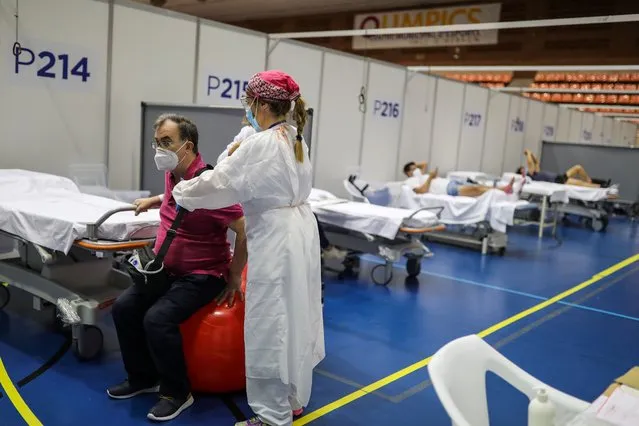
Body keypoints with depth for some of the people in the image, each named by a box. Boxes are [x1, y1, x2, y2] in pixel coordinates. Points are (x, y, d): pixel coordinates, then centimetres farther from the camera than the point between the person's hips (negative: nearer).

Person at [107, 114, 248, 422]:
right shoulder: (171, 174, 4)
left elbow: (246, 231, -27)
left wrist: (233, 279, -19)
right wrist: (153, 200, 20)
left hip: (202, 275, -9)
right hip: (169, 269, 9)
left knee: (158, 319, -26)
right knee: (124, 307, -2)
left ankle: (177, 393, -4)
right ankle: (143, 378, 17)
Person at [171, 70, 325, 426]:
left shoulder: (261, 145, -18)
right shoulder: (296, 140, 11)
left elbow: (218, 184, -12)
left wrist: (180, 193, 3)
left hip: (275, 240, -10)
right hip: (300, 233, 10)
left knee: (271, 327, 1)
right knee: (293, 319, 18)